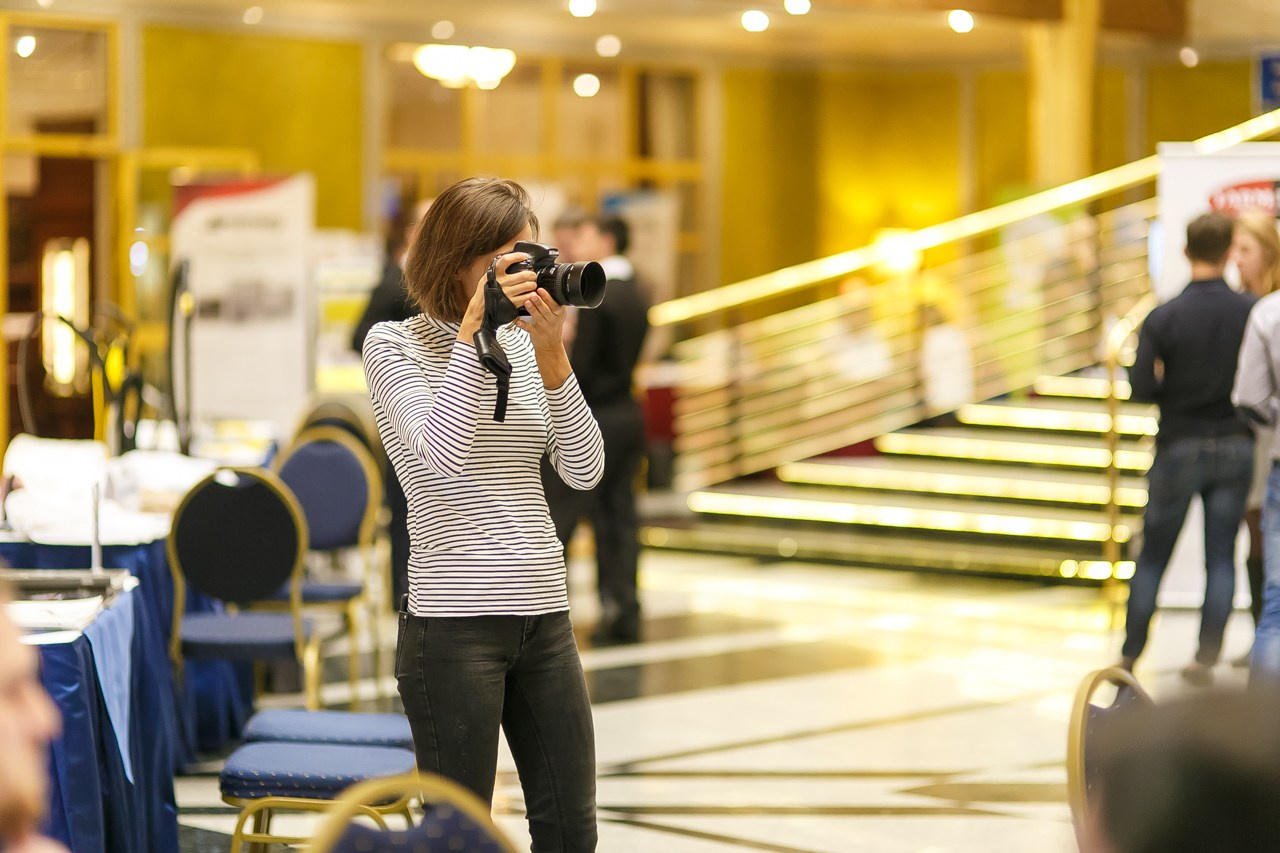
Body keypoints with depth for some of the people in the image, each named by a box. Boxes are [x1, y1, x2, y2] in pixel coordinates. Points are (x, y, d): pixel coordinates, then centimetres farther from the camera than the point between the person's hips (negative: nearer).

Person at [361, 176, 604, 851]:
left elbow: (584, 471, 2)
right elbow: (443, 450, -19)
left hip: (543, 613, 5)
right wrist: (474, 327, -17)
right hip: (454, 619, -5)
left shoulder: (523, 346, 12)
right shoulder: (394, 345, -2)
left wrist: (551, 352, -7)